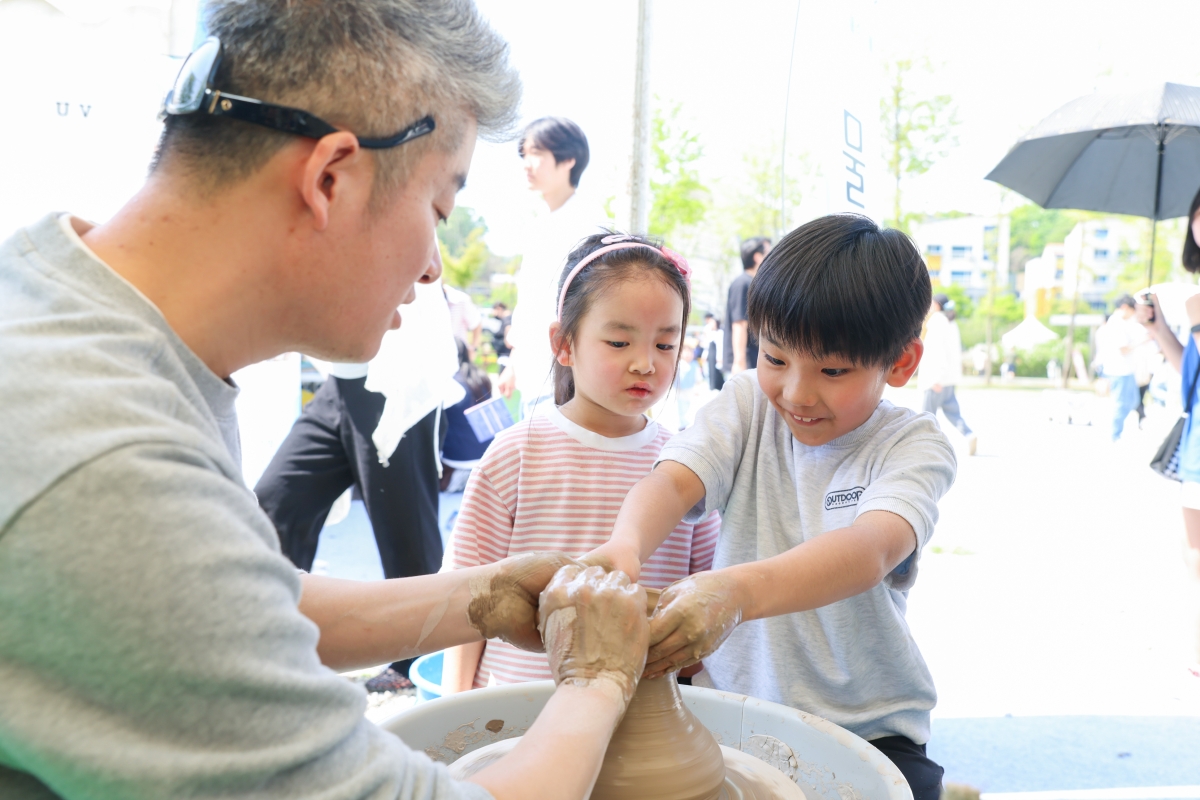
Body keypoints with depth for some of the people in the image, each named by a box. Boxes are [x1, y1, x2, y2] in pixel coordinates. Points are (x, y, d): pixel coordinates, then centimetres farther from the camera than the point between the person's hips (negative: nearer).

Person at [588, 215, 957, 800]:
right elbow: (674, 479, -17)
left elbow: (871, 551, -27)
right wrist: (624, 546, -40)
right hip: (731, 702, 1)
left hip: (866, 725, -1)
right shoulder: (747, 402, -1)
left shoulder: (914, 445, -8)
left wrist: (740, 591, -46)